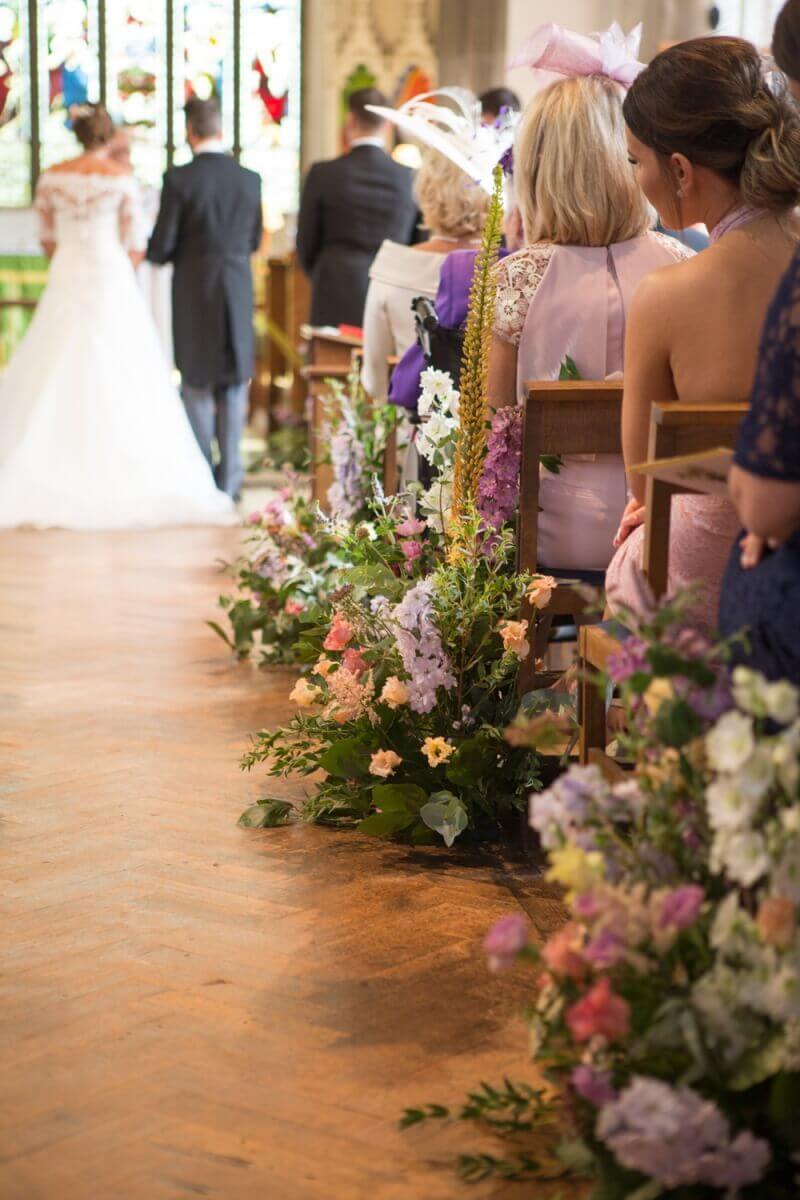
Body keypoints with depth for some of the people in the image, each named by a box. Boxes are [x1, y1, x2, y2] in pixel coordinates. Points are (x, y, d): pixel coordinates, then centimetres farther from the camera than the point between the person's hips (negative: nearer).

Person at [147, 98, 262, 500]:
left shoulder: (178, 179, -12)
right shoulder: (250, 179, -1)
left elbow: (161, 247, -10)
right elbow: (254, 240, 10)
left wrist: (154, 255, 12)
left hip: (193, 292, -3)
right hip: (238, 291, 3)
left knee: (197, 383, 9)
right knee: (233, 383, 11)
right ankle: (229, 476, 11)